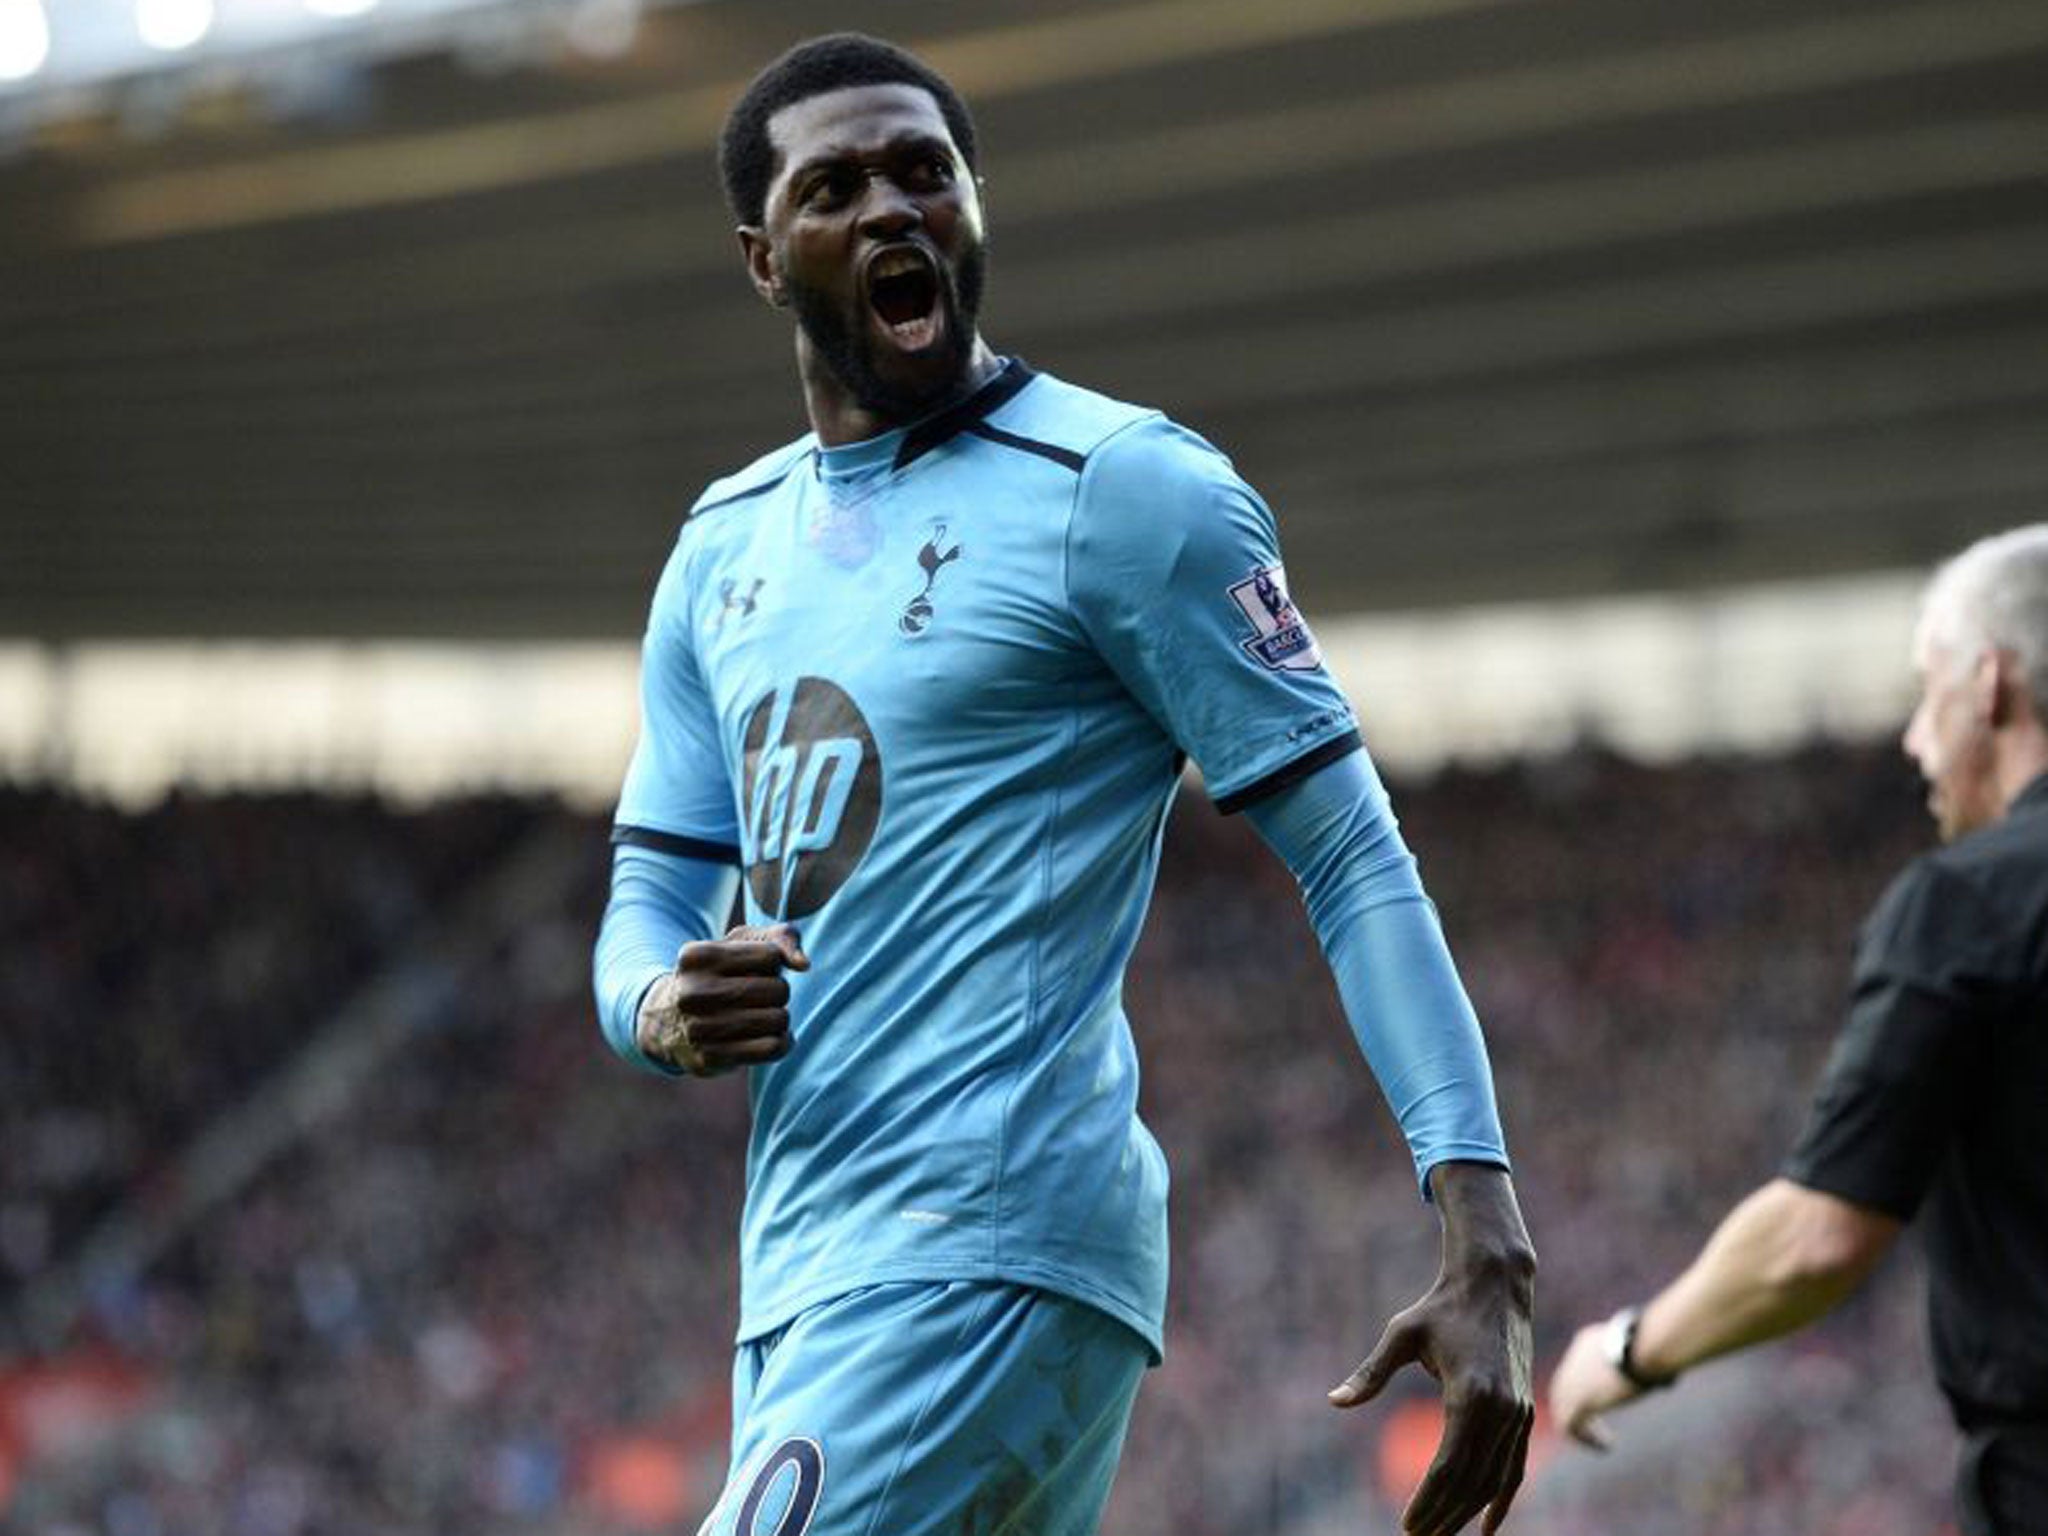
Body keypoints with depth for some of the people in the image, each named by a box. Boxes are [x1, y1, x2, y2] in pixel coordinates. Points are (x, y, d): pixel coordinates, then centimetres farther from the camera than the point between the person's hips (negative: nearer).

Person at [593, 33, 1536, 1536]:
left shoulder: (1124, 489, -5)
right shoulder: (723, 551, 17)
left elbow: (1355, 863, -8)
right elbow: (645, 909, 21)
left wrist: (1489, 1250, -19)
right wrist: (666, 1010, -6)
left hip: (993, 1260, -8)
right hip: (803, 1279, 8)